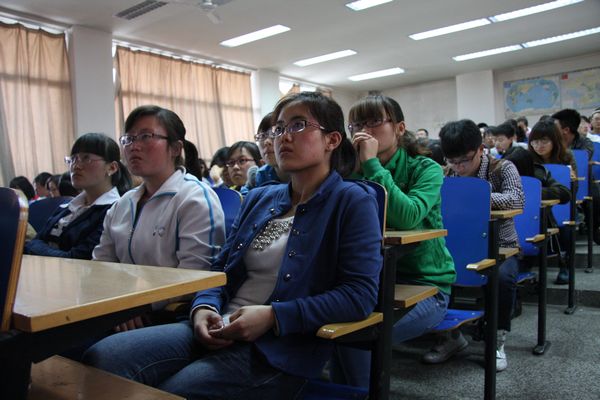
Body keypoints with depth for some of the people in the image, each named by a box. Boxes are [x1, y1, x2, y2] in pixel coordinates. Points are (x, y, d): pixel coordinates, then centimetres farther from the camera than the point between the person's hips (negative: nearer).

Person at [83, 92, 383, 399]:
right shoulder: (258, 198, 17)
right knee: (103, 357, -15)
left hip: (282, 347, -5)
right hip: (219, 330, 6)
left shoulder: (353, 201, -2)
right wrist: (204, 308, -4)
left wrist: (272, 316, -19)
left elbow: (360, 295, -12)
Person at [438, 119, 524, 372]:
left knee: (503, 276, -34)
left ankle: (497, 341, -10)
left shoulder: (502, 168, -6)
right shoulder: (449, 173, 4)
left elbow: (516, 199, -24)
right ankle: (452, 334, 0)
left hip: (500, 247, -3)